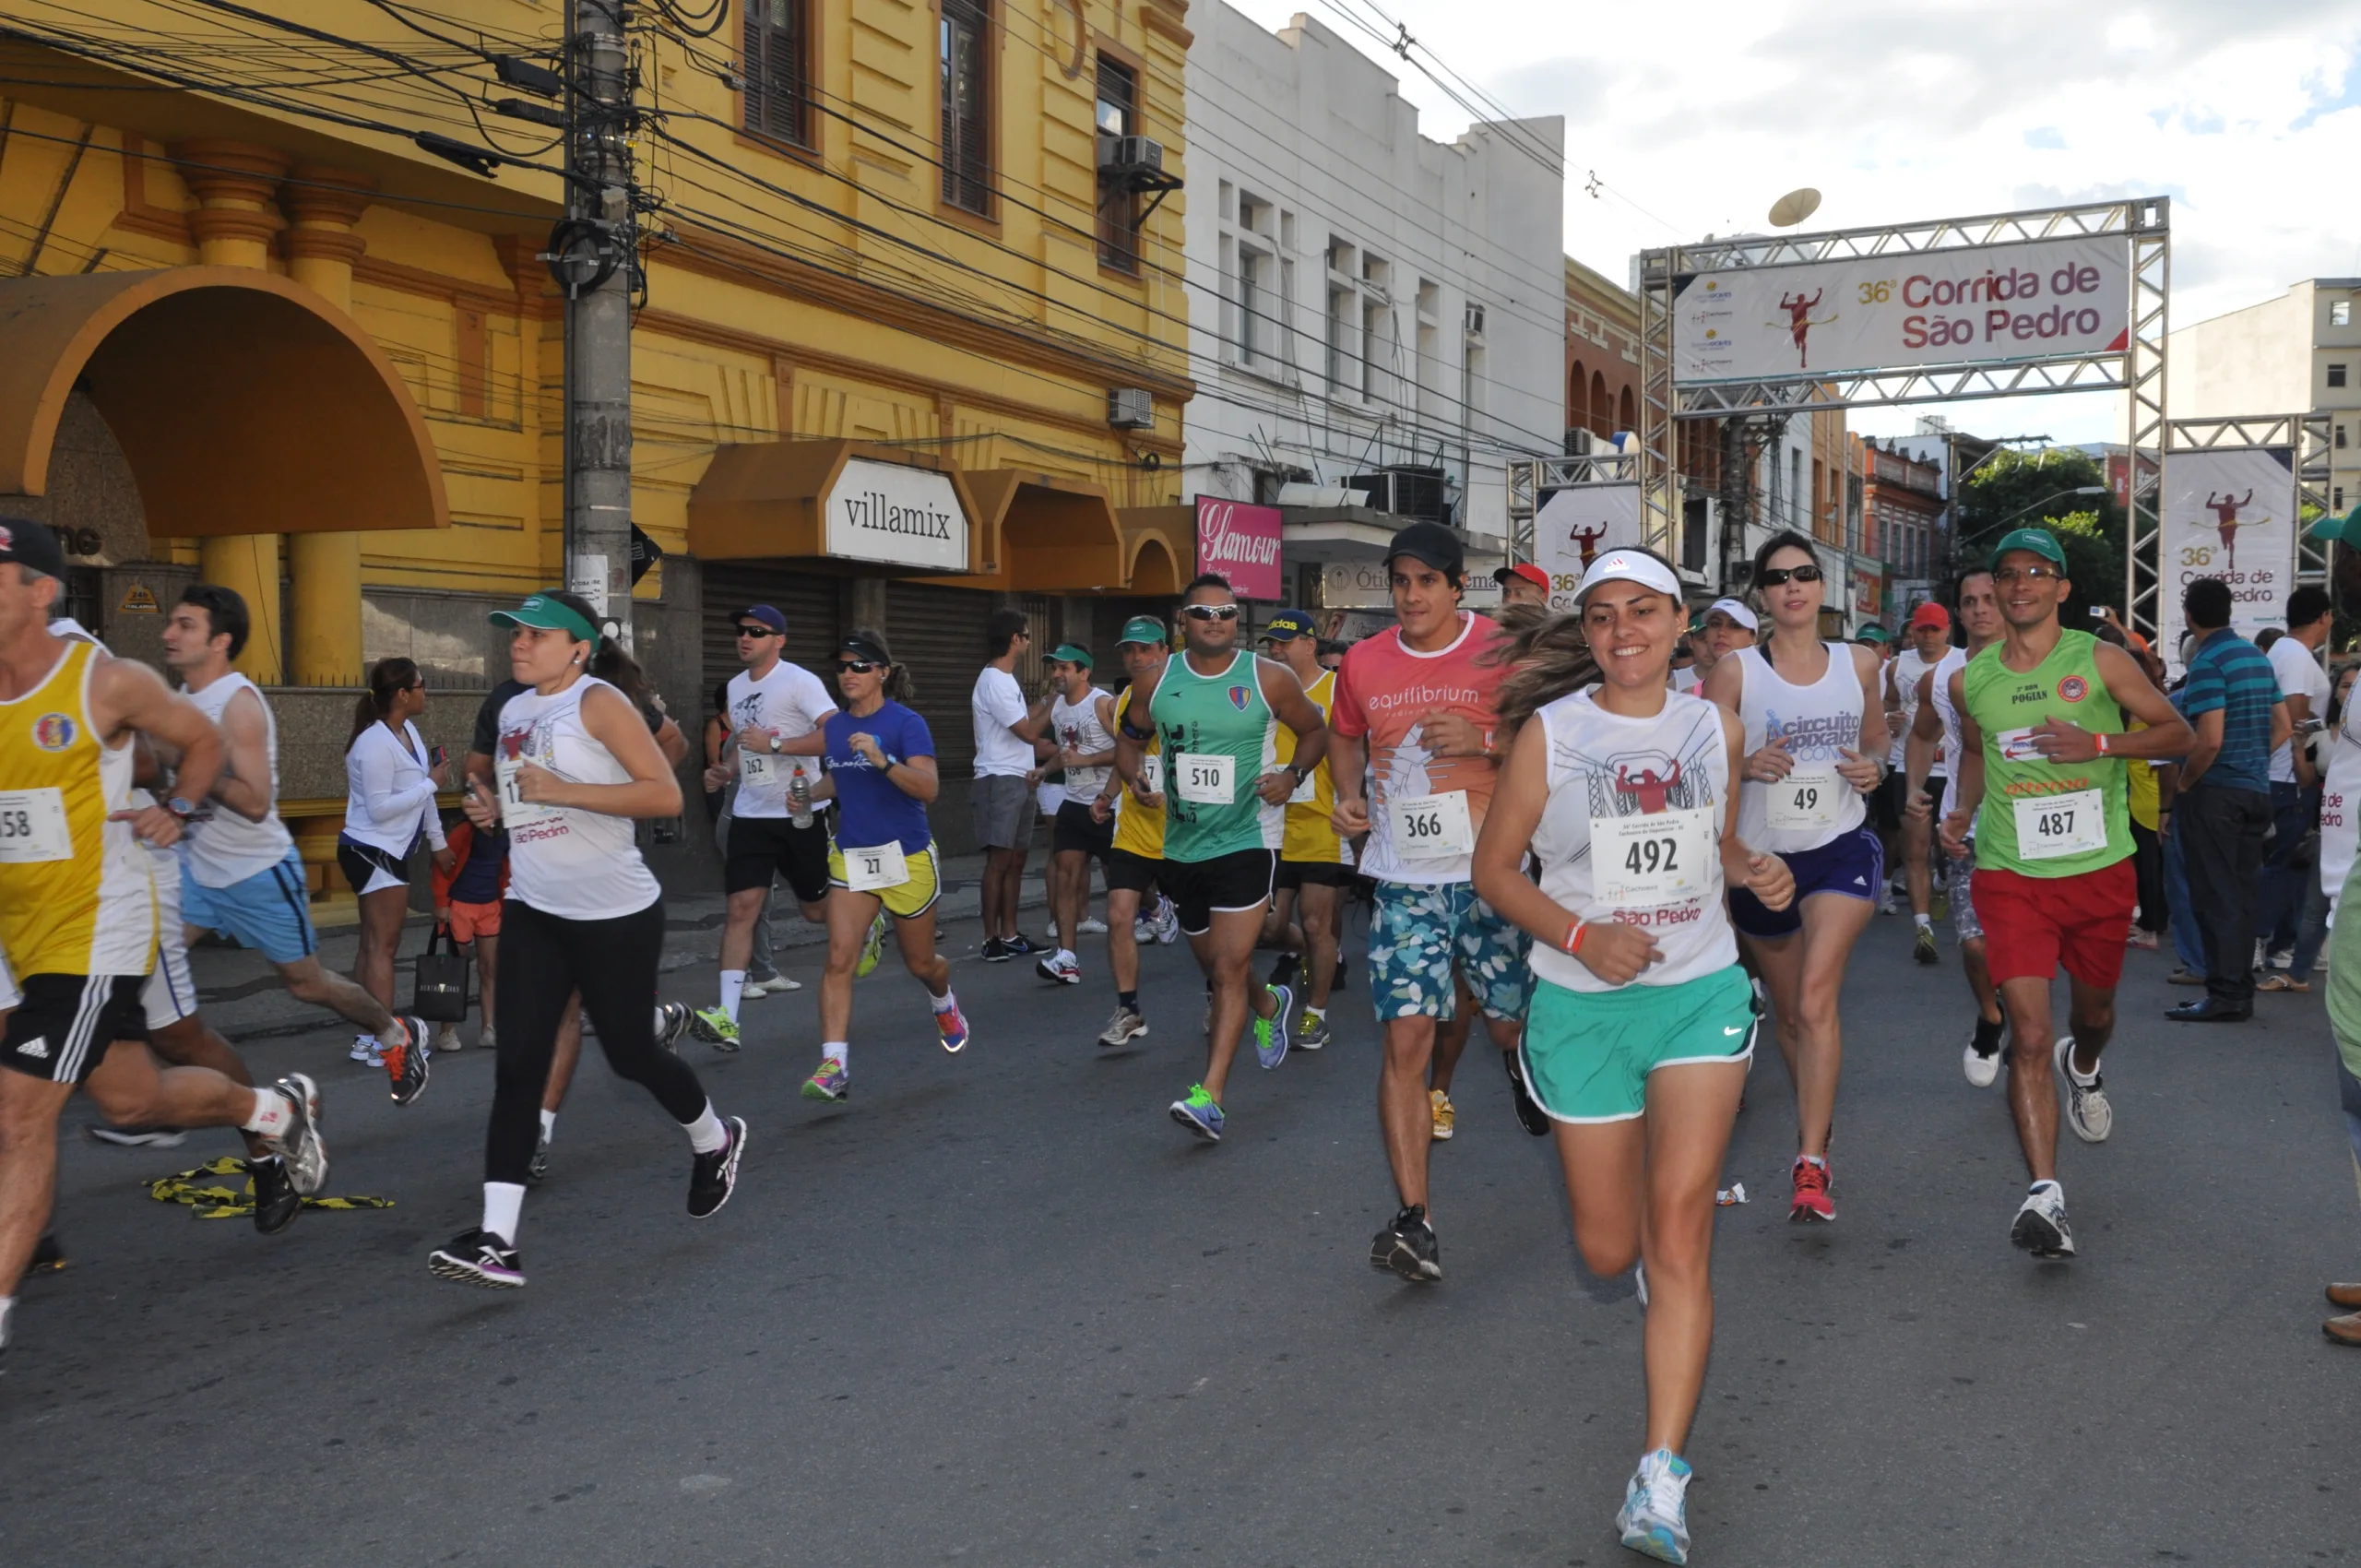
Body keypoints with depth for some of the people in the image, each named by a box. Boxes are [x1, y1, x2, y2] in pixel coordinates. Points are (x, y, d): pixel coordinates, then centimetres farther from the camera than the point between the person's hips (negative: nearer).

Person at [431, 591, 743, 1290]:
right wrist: (495, 808, 6)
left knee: (630, 1053, 7)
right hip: (532, 913, 6)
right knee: (517, 1067, -4)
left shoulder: (597, 702, -12)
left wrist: (561, 792, -24)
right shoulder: (512, 712, 11)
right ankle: (497, 1239, -6)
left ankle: (714, 1142, 38)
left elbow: (666, 794, -20)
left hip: (615, 913, -6)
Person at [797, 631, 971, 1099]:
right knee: (838, 960, -12)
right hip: (851, 856, 4)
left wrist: (882, 760, -36)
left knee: (920, 963, 14)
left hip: (907, 858, -4)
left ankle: (945, 1006, 49)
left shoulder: (905, 722, -13)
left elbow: (929, 788, -23)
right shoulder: (834, 725, 4)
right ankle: (834, 1066, -13)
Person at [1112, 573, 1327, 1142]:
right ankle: (1269, 1005, 52)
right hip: (1182, 843, 5)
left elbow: (1315, 730, 9)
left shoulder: (1269, 679, -5)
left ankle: (1209, 1098, -14)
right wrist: (1135, 779, -5)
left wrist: (1293, 775, -9)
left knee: (1229, 965, -13)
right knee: (1211, 960, 19)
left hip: (1247, 839, -4)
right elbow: (1129, 739, 16)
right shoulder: (1156, 682, 2)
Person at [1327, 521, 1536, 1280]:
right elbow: (1345, 737, 24)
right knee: (1405, 1035, -9)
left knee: (1505, 1018, 8)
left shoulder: (1501, 651, -3)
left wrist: (1483, 741, -18)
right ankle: (1415, 1222, -7)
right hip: (1405, 878, 2)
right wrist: (1349, 794, 4)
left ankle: (1515, 1056, 50)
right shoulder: (1363, 661, 6)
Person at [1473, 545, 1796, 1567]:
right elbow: (1493, 868, -2)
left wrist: (1755, 871, -3)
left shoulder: (1716, 729, 4)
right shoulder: (1549, 732, -5)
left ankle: (1661, 1479, -9)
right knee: (1609, 1253, 9)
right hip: (1582, 1004, -1)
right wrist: (1581, 935, -17)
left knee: (1680, 1232, -12)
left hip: (1701, 993, 1)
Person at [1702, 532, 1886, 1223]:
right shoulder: (1735, 672, -5)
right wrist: (1747, 764, -23)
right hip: (1762, 856, 1)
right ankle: (1817, 1127, 39)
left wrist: (1873, 766, -4)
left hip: (1842, 849, -1)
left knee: (1815, 1000, -20)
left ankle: (1811, 1165, -19)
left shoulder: (1860, 664, 3)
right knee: (1788, 1014, 14)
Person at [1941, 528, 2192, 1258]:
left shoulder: (2099, 661, -4)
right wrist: (1963, 809, 3)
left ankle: (2082, 1066, 60)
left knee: (2094, 1011, 22)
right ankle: (2044, 1194, -16)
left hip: (2100, 870, 1)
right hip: (2011, 875, 0)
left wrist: (2098, 744, -17)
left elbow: (2177, 732, 0)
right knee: (2029, 1033, -13)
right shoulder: (1970, 679, 3)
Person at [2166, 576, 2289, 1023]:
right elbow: (2282, 726, 15)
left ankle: (2224, 994, -4)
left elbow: (2210, 739, -22)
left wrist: (2183, 784, -9)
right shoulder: (2258, 656, 11)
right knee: (2244, 892, 11)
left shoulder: (2208, 662, -15)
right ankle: (2241, 989, 15)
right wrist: (2253, 763, 17)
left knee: (2215, 895, -4)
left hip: (2214, 791, -8)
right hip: (2256, 789, 8)